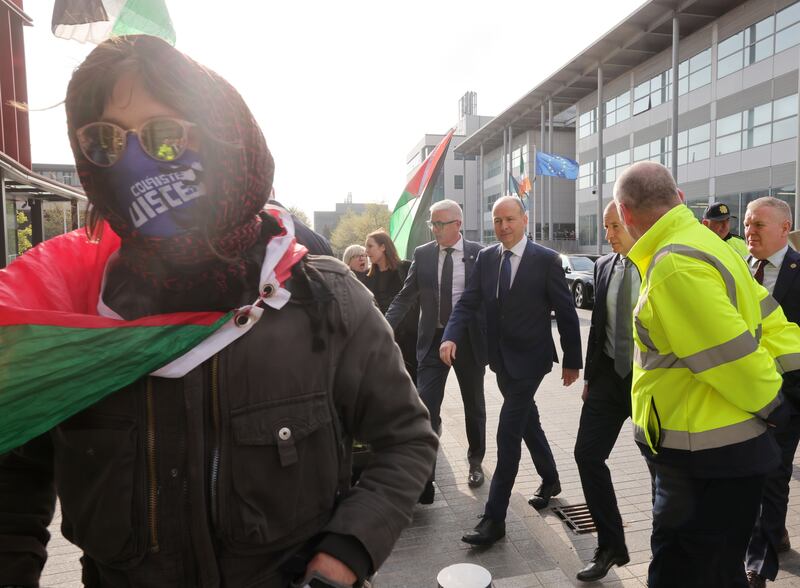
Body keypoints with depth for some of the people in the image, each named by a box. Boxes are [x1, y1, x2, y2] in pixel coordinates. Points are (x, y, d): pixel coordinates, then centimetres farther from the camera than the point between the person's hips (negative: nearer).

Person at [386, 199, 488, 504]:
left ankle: (475, 461, 38)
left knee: (473, 405, 16)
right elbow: (405, 296, 0)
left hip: (470, 339, 0)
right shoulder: (422, 254, 0)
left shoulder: (478, 253, -5)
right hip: (433, 339, 1)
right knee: (425, 407, -5)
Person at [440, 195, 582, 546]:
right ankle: (550, 479, 46)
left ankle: (494, 519, 3)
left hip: (529, 359, -6)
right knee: (527, 421, 22)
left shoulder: (546, 260, -11)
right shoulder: (485, 258, 2)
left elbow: (566, 313, -6)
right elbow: (468, 303, -3)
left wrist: (572, 361, -3)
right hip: (500, 358, 6)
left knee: (508, 432, -7)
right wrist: (451, 337, -20)